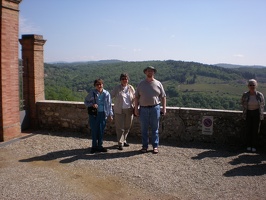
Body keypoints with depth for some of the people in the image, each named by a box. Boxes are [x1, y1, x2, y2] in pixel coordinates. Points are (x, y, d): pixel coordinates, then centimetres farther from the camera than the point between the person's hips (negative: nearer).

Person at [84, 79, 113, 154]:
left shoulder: (106, 93, 3)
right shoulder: (92, 93, -4)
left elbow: (109, 105, 11)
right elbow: (86, 101, 5)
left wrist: (110, 114, 10)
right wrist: (92, 104, -14)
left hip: (103, 114, 2)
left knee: (101, 130, 7)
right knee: (94, 130, 3)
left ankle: (99, 146, 20)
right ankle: (94, 146, 17)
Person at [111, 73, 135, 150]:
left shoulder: (131, 88, 6)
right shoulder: (117, 88, -2)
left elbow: (134, 98, 14)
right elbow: (111, 96, 2)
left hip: (129, 110, 3)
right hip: (119, 110, -3)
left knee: (127, 126, 12)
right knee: (120, 127, -3)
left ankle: (124, 140, 30)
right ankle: (120, 143, 3)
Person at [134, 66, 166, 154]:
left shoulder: (158, 84, 5)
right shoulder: (141, 84, 6)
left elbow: (163, 97, 6)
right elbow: (136, 97, 7)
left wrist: (164, 108, -1)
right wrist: (136, 109, 0)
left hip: (155, 108, -1)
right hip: (143, 109, 1)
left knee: (155, 129, 6)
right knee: (144, 129, 7)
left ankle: (155, 146, 15)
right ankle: (145, 146, 18)